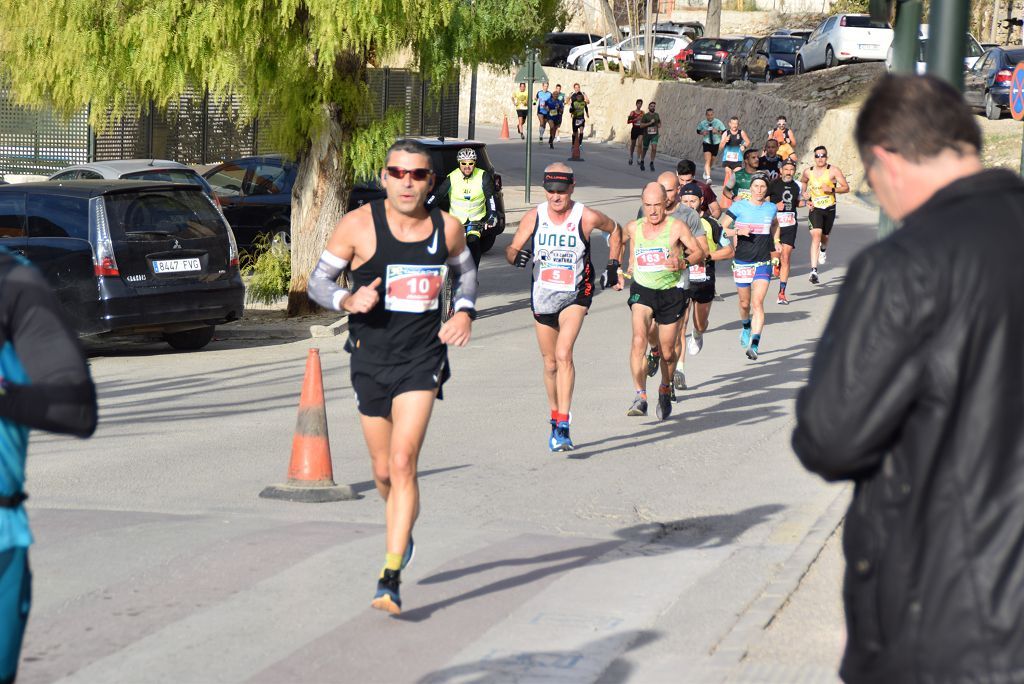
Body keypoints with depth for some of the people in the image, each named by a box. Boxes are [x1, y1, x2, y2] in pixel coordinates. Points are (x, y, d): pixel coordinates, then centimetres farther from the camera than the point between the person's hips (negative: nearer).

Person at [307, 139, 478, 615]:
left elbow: (464, 269, 20)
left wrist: (465, 311, 2)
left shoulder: (447, 228, -1)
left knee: (403, 463, -15)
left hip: (422, 357, -1)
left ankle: (391, 579, -14)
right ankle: (403, 531, 45)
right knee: (384, 471, 11)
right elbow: (318, 281, 0)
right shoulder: (358, 226, -8)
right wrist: (348, 300, -21)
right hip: (370, 358, 1)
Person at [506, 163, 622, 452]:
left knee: (563, 354, -21)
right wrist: (518, 255, -25)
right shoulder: (533, 217, -5)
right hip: (542, 296, 3)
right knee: (550, 363, 13)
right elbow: (512, 250, -2)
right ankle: (555, 420, 32)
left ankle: (563, 427, -24)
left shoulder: (587, 217, -11)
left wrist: (613, 265, 10)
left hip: (575, 296, -3)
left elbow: (614, 229, 10)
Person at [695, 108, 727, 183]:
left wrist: (717, 131, -22)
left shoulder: (718, 123, -7)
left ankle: (706, 172, 45)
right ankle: (708, 178, -27)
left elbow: (724, 132, -4)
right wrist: (702, 133, -11)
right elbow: (698, 131, 11)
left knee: (711, 161, 17)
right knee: (707, 160, -18)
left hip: (715, 144, 2)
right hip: (706, 143, -2)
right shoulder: (702, 123, -5)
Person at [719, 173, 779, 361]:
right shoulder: (739, 207, -4)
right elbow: (721, 229, -4)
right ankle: (746, 327, 47)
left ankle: (754, 345, -22)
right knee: (745, 304, 13)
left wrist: (775, 242, 19)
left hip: (763, 263, 0)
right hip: (742, 262, 0)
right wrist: (737, 231, -20)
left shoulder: (771, 208, 5)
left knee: (758, 303, -15)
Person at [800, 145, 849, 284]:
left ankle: (823, 250, 57)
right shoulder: (808, 172, 2)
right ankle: (814, 270, -25)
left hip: (829, 208, 0)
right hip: (815, 208, 0)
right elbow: (803, 182, 25)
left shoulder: (833, 171, -7)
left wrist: (832, 189, -22)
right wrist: (804, 194, 6)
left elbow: (846, 188, -7)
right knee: (816, 236, -19)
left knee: (825, 237, 16)